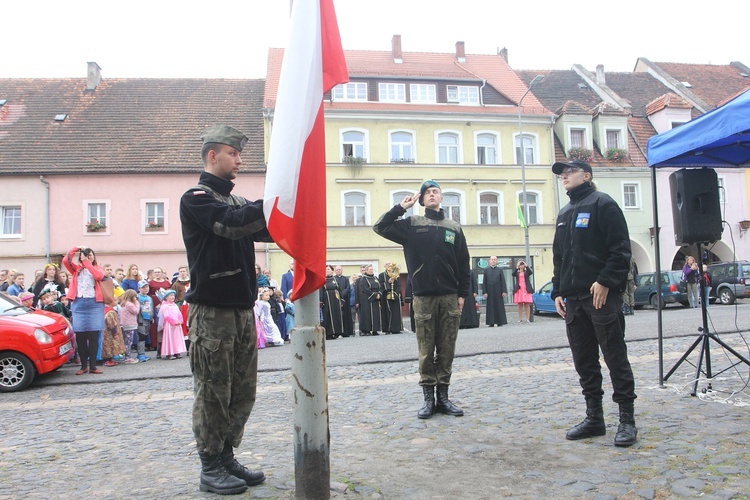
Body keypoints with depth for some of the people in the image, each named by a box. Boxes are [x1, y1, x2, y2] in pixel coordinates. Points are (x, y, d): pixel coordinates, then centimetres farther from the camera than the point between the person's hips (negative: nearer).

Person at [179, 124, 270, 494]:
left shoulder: (238, 202, 18)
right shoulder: (195, 199, -5)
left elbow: (268, 230, 10)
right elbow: (230, 224, -22)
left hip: (243, 308, 8)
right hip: (212, 310, -7)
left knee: (243, 391, 11)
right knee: (213, 391, 1)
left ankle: (227, 457, 24)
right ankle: (211, 467, 14)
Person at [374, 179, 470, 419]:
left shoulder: (454, 228, 10)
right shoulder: (412, 224, 5)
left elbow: (464, 265, 10)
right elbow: (380, 227, -3)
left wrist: (462, 294, 5)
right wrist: (401, 207, -5)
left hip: (450, 298, 2)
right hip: (423, 298, -2)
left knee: (446, 350, 6)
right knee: (426, 351, 4)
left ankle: (443, 396, 17)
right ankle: (428, 398, 13)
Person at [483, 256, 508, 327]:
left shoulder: (500, 270, 7)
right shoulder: (486, 270, 8)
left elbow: (503, 281, 2)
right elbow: (485, 282, 4)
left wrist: (504, 291, -7)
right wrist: (485, 292, -4)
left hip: (498, 291, 0)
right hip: (490, 291, 1)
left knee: (499, 306, 1)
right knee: (490, 307, 1)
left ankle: (500, 322, 6)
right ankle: (491, 322, 3)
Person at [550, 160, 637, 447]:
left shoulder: (602, 203, -2)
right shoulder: (564, 214, 20)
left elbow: (620, 248, -10)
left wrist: (605, 282, -18)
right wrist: (558, 291, 14)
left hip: (602, 295, -7)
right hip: (573, 299, 8)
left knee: (615, 357, -1)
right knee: (584, 361, 10)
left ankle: (627, 420, 8)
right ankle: (594, 417, 19)